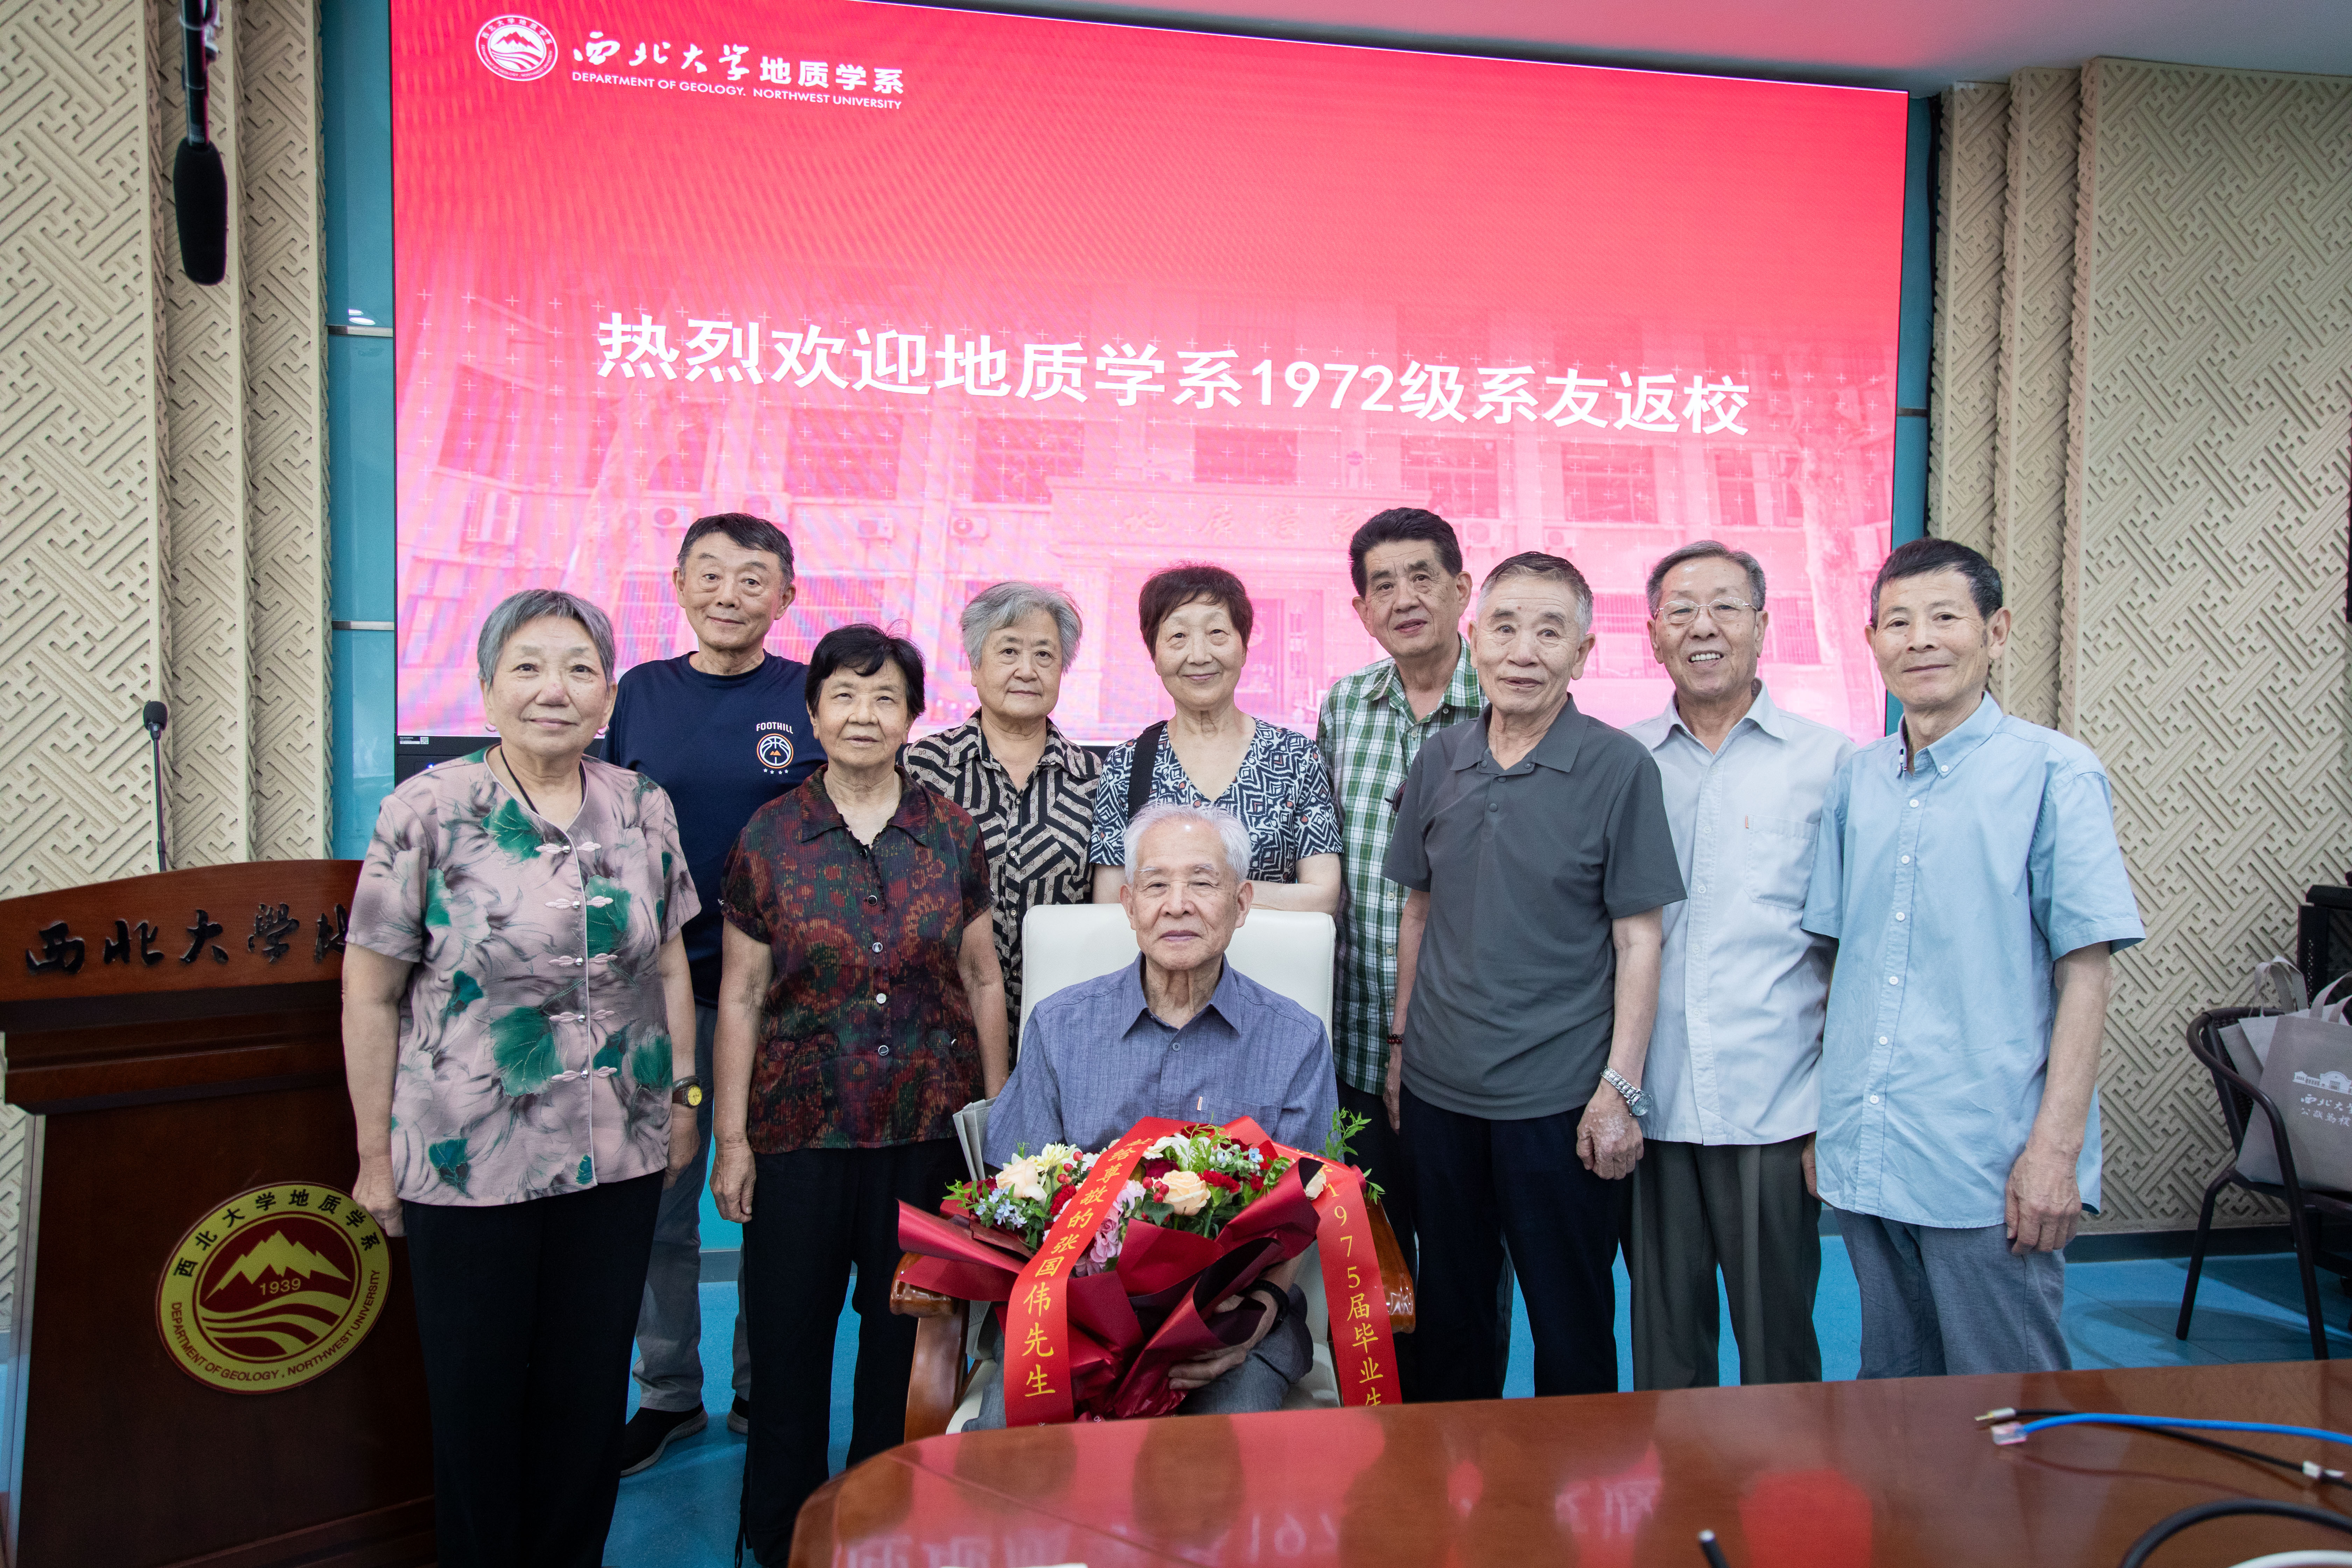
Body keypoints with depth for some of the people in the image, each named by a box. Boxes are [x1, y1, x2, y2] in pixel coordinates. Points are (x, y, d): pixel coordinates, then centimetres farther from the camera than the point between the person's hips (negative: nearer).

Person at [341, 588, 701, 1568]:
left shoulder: (642, 808, 1)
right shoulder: (428, 811, -9)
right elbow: (371, 993, -5)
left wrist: (685, 1098, 9)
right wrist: (376, 1154, -3)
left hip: (620, 1153, 3)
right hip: (468, 1158, -2)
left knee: (589, 1387, 14)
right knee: (477, 1392, 12)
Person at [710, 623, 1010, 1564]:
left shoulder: (951, 833, 3)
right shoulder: (769, 837, -1)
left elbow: (982, 978, 8)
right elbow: (741, 995, 1)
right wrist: (732, 1138, -1)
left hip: (931, 1126, 1)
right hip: (802, 1128, -1)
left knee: (909, 1339, 11)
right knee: (788, 1341, 8)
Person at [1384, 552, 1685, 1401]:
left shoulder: (1619, 768, -7)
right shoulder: (1439, 760, 4)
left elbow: (1638, 939, -7)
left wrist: (1620, 1089, -10)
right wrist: (1401, 1044, 12)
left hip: (1556, 1099, -4)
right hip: (1438, 1088, 4)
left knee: (1569, 1321, 9)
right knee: (1449, 1308, 17)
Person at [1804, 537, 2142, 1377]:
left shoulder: (2054, 772, -6)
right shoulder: (1856, 780, 8)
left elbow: (2085, 968, -8)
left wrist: (2056, 1144, -13)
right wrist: (1817, 1114, 10)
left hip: (1991, 1164, -5)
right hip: (1865, 1157, 5)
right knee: (1891, 1396, 18)